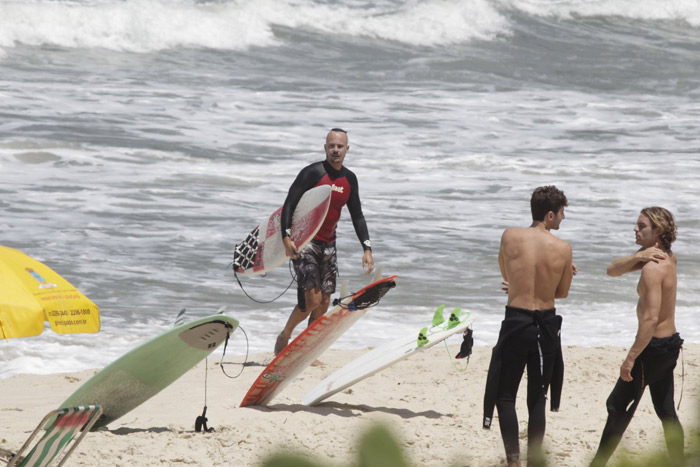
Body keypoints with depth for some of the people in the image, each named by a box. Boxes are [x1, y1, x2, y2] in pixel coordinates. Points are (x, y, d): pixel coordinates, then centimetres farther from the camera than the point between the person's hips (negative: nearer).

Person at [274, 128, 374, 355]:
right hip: (305, 241, -6)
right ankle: (284, 336, 7)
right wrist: (286, 237, -23)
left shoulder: (350, 179, 9)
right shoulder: (312, 172, -10)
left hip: (328, 244, 6)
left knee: (324, 304, 2)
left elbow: (357, 216, 17)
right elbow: (289, 204, -11)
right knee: (312, 298, -16)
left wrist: (367, 248, 8)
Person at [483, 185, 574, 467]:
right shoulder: (563, 249, -7)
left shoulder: (510, 237, -7)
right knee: (537, 399, 13)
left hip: (515, 321, -1)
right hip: (546, 324, 1)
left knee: (505, 396, 8)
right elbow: (562, 293, 5)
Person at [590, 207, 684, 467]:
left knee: (618, 407, 0)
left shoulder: (653, 267, -22)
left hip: (654, 346, -9)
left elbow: (651, 320, -29)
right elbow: (613, 270, 8)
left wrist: (631, 358, -27)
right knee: (666, 411, 14)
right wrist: (637, 257, -13)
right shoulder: (666, 258, 8)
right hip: (670, 343, 9)